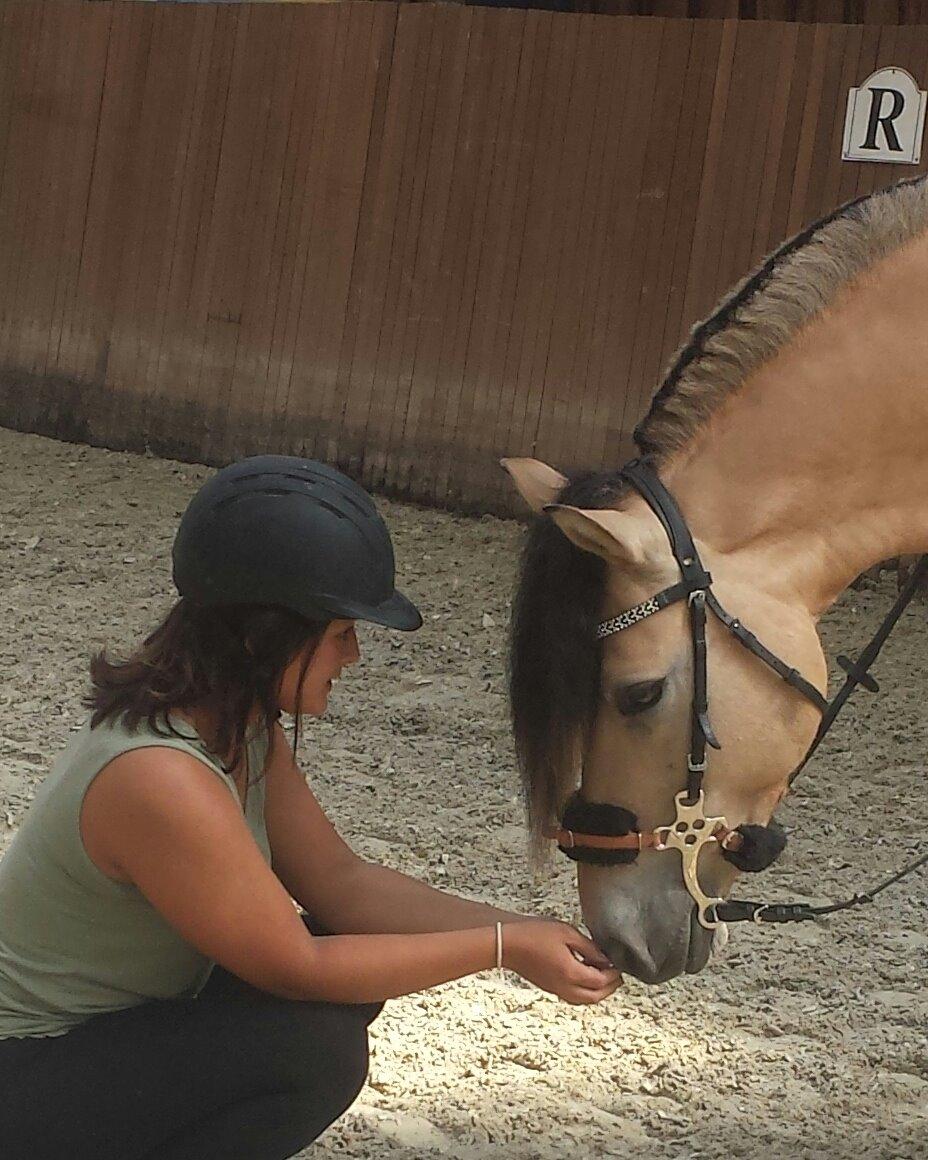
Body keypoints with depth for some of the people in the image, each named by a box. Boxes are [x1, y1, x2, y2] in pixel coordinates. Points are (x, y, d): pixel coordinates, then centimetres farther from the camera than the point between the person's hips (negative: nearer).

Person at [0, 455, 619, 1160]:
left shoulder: (243, 727, -2)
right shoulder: (160, 778, -32)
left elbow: (339, 882, 1)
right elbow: (298, 968, -25)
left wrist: (525, 932, -8)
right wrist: (504, 946, -20)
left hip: (123, 1021, 10)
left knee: (355, 971, 0)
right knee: (315, 1046, -24)